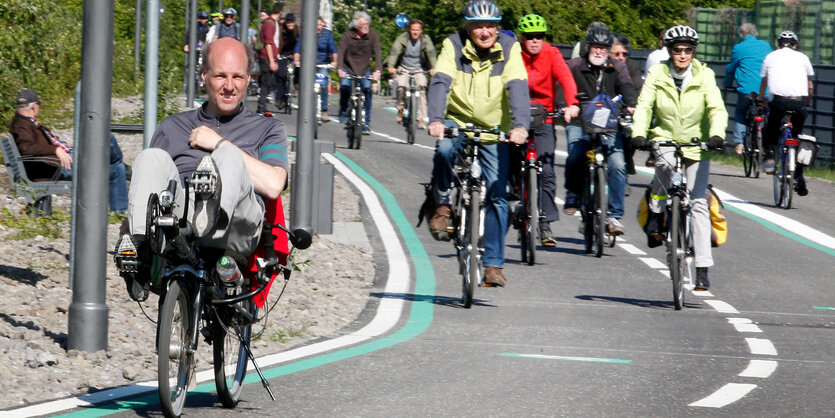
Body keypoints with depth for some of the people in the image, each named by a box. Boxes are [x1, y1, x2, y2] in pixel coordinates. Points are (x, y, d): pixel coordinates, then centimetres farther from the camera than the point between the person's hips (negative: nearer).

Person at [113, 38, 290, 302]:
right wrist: (129, 228, 2)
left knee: (230, 157, -32)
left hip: (235, 229, -2)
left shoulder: (267, 129, 27)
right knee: (153, 158, -26)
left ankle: (215, 215, -67)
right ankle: (138, 247, -47)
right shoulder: (172, 127, 33)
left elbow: (273, 185, 7)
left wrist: (220, 145, 8)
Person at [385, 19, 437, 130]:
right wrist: (391, 66, -39)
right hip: (403, 68, 0)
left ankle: (421, 119, -16)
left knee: (421, 88, -19)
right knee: (401, 87, -22)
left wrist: (433, 68, -35)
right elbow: (394, 51, -24)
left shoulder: (425, 39, -8)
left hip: (419, 69, 0)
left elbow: (431, 53, -19)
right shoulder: (402, 38, -12)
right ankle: (400, 110, 7)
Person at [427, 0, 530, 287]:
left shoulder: (509, 49, -10)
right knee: (444, 148, -35)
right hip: (457, 123, -1)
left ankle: (493, 264, 6)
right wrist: (436, 119, -39)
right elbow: (440, 82, -22)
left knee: (497, 195, -4)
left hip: (494, 131, 1)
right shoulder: (453, 46, -10)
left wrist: (521, 125, -38)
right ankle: (443, 205, -11)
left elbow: (518, 88, -22)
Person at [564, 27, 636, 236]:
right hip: (580, 124, -1)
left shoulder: (616, 68, 13)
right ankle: (572, 196, -1)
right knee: (575, 156, -28)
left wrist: (630, 105, -25)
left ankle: (614, 215, -9)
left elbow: (626, 86, -4)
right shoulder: (575, 66, 7)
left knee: (617, 165, -18)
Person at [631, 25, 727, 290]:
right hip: (665, 139, 0)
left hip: (697, 144, 0)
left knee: (698, 203, -5)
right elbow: (644, 107, -10)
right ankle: (656, 213, -13)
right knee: (665, 163, -37)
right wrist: (639, 134, -29)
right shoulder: (657, 74, -4)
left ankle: (703, 267, -3)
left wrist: (717, 135, -34)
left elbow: (717, 109, -14)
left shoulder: (704, 75, -6)